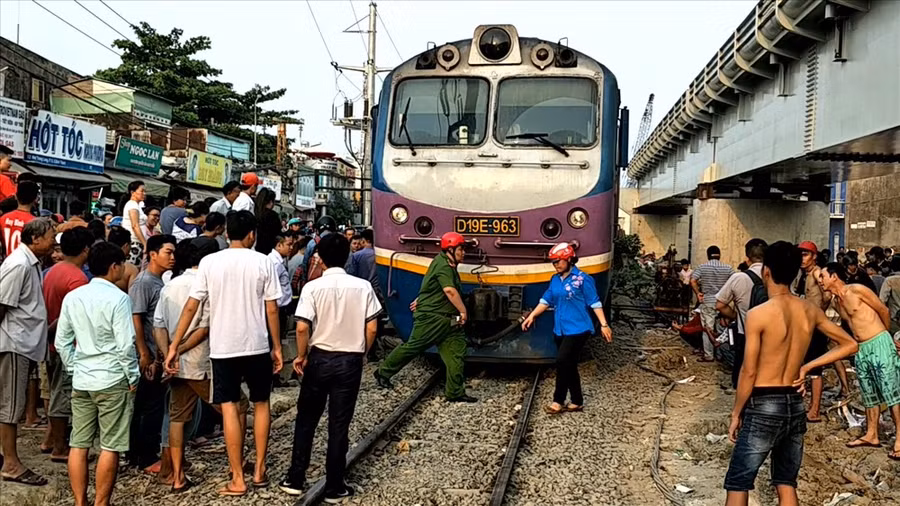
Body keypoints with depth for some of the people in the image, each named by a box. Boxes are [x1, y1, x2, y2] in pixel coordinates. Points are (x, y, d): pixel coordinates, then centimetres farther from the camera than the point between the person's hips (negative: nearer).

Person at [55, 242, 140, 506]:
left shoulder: (72, 297, 6)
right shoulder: (118, 298, -13)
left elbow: (62, 341, 10)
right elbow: (126, 345, -16)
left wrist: (74, 369, 18)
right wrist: (133, 376, -4)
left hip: (81, 381, 6)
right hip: (112, 380, -6)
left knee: (78, 444, 11)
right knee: (110, 447, 2)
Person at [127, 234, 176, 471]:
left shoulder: (160, 282, 12)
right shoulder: (143, 282, -14)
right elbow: (135, 319, -19)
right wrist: (145, 354, -19)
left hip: (159, 356, 9)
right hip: (150, 357, -9)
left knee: (144, 407, 15)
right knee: (152, 408, -2)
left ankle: (136, 454, 24)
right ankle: (147, 459, 8)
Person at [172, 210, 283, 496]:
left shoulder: (209, 262, -3)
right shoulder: (262, 262, -5)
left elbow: (191, 307, -4)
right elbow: (272, 309, -4)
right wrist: (277, 347, 5)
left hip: (223, 347, 0)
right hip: (257, 345, 0)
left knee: (229, 408, 5)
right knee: (261, 403, 17)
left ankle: (238, 479, 6)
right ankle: (260, 470, 21)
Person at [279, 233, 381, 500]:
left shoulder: (312, 287, -9)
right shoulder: (363, 286, -5)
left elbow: (302, 328, -14)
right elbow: (372, 329, -5)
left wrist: (301, 356, 1)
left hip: (319, 359, 0)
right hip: (350, 362, 1)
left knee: (306, 419, 16)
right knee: (339, 425, 7)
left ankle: (295, 479, 23)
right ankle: (334, 488, 15)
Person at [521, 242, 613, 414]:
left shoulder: (582, 279, -9)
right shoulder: (555, 280, 9)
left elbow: (595, 303, -9)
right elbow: (546, 301, 12)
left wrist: (604, 324, -12)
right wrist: (531, 316, 3)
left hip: (577, 330, -7)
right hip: (560, 330, 7)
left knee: (563, 361, -13)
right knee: (569, 365, 11)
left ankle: (558, 401, -1)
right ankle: (577, 402, 22)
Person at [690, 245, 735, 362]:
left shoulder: (702, 267, -4)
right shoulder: (728, 268, 1)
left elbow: (692, 281, -15)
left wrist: (697, 293, -5)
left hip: (707, 301, -1)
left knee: (708, 328, 5)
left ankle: (708, 356, 8)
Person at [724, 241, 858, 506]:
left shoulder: (758, 314, -16)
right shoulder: (811, 310, 2)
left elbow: (749, 372, -14)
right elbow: (850, 345, 11)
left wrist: (736, 414, -4)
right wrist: (807, 366, 9)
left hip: (763, 407, -6)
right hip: (795, 406, 6)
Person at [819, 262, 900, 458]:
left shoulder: (857, 290, -10)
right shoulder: (837, 301, 11)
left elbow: (884, 311, -1)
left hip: (879, 345, -8)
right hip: (861, 350, 8)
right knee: (870, 395, 15)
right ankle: (871, 435, 25)